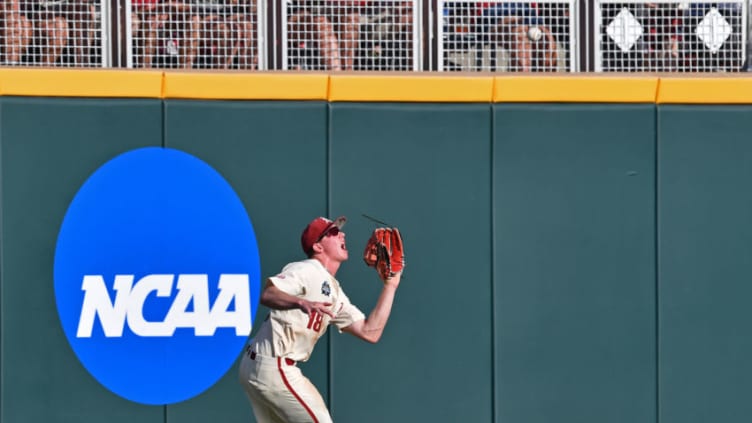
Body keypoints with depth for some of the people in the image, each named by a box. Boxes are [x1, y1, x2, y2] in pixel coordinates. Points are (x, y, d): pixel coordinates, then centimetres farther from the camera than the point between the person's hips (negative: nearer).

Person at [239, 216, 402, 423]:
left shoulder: (335, 294, 19)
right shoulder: (307, 270, -8)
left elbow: (370, 332, 11)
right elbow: (267, 294, -24)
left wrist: (390, 285, 13)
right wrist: (301, 302, -42)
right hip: (273, 367, -10)